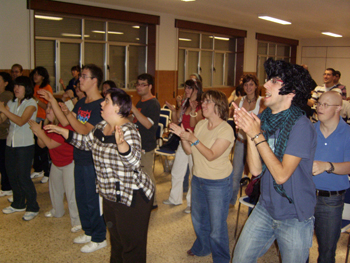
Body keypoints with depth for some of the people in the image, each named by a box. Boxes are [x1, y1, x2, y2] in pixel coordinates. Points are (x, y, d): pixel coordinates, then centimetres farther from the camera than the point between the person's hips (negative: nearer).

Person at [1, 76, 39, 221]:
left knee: (23, 177, -6)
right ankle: (18, 204, 30)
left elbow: (21, 121, -22)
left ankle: (32, 208, 10)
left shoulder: (31, 103, -8)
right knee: (12, 175, 12)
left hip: (25, 145, -6)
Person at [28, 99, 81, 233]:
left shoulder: (65, 126, -28)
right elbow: (42, 145, 3)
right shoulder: (48, 125, 0)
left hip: (69, 163, -9)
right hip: (56, 163, 9)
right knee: (54, 187, 23)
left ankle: (76, 220, 1)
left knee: (71, 191, -9)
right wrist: (38, 134, -16)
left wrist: (39, 131, -20)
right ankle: (57, 211, 46)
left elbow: (50, 144, -29)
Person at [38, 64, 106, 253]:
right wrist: (52, 101, 3)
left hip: (93, 161, -9)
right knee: (81, 197, 18)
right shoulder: (82, 102, 9)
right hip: (80, 157, 9)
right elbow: (65, 122, 6)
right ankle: (89, 232, 36)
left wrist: (68, 113, -22)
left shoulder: (100, 106, -18)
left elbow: (84, 131, -24)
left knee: (93, 199, 3)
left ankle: (99, 238, 20)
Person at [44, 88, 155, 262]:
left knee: (132, 249, 7)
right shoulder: (101, 127, 3)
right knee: (116, 242, 26)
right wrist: (62, 131, 15)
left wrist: (121, 143, -57)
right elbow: (86, 143, 19)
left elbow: (134, 161, -38)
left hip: (132, 198, -9)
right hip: (110, 196, 9)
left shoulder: (128, 130, -23)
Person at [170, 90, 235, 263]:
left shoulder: (226, 130, -18)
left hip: (218, 183, -7)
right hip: (198, 178, 7)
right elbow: (189, 151, 1)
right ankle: (202, 248, 48)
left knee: (217, 225, 4)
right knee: (198, 219, 23)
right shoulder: (201, 124, 3)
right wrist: (183, 136, -16)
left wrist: (193, 139, -32)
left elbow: (211, 155, -25)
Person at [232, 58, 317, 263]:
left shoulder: (301, 126, -22)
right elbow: (256, 169, -6)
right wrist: (249, 133, -18)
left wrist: (257, 135, -27)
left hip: (294, 218, -5)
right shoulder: (265, 118, -3)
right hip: (265, 209, 5)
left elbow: (281, 175, -26)